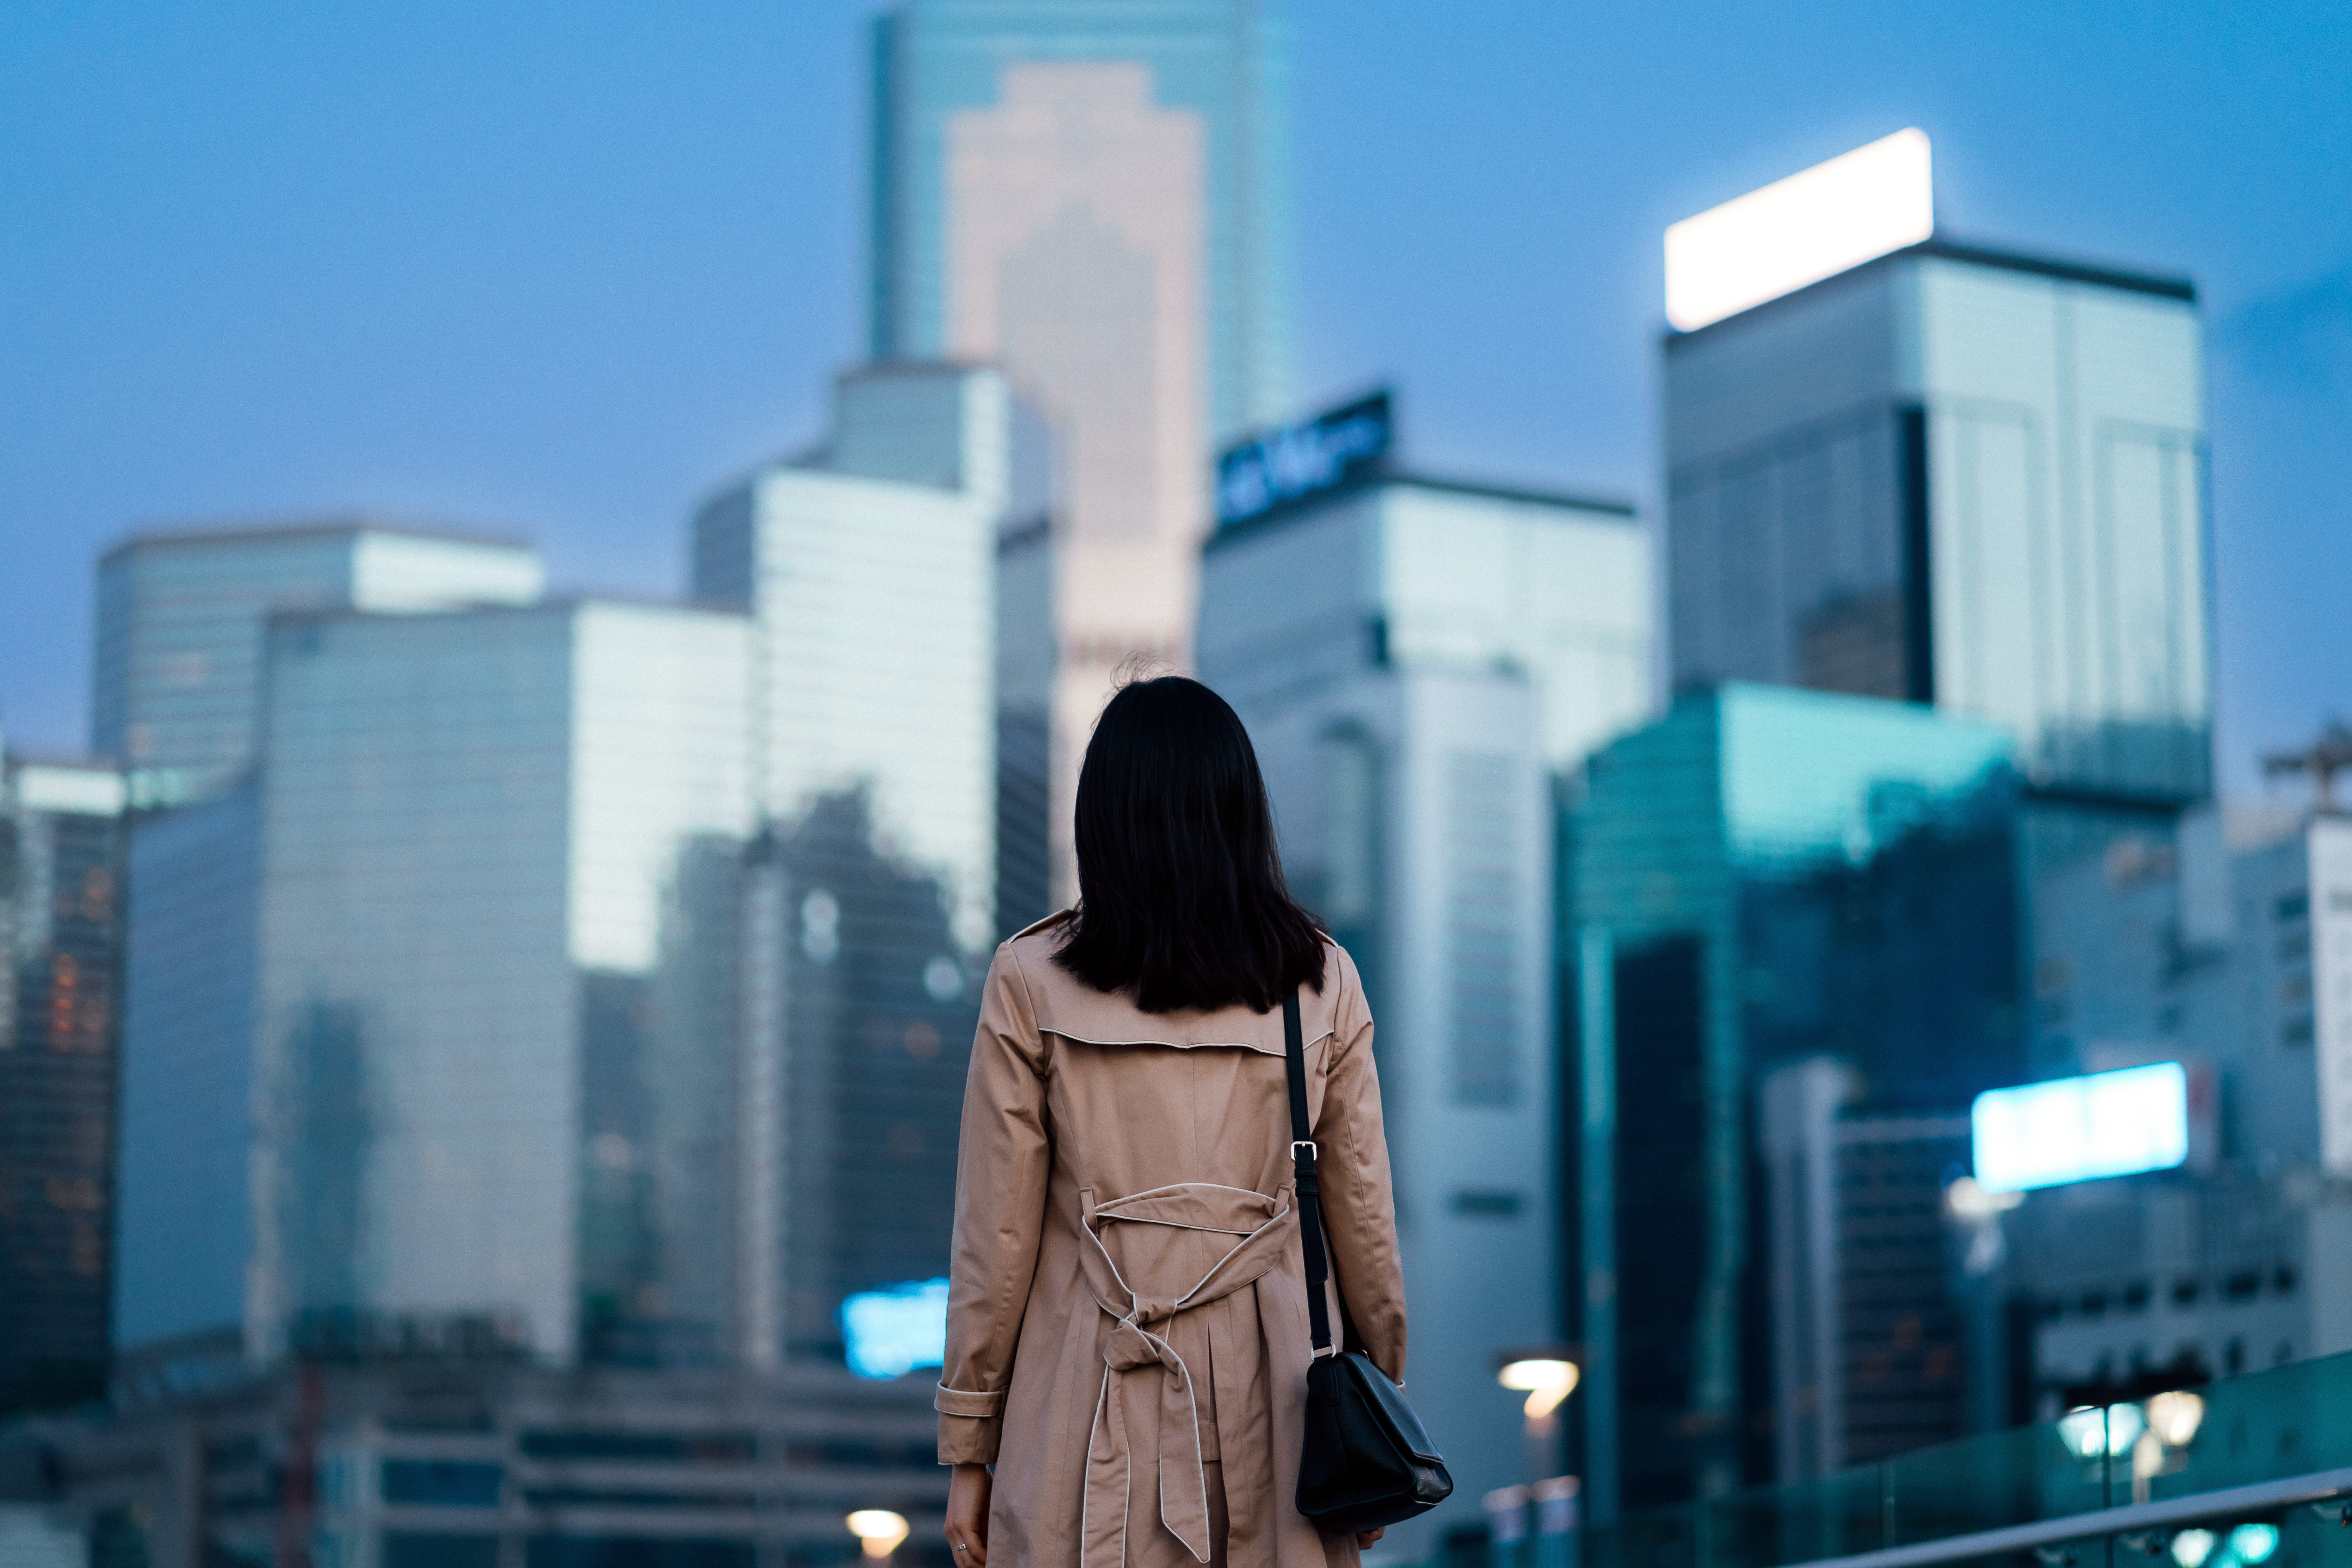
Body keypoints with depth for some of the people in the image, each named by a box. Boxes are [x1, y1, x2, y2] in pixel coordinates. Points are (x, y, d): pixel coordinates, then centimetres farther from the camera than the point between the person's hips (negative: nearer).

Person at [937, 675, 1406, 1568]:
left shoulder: (1032, 983, -3)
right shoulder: (1322, 984, 3)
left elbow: (995, 1238, -1)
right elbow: (1364, 1225, 7)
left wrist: (967, 1449, 7)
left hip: (1094, 1402, -2)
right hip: (1271, 1399, 2)